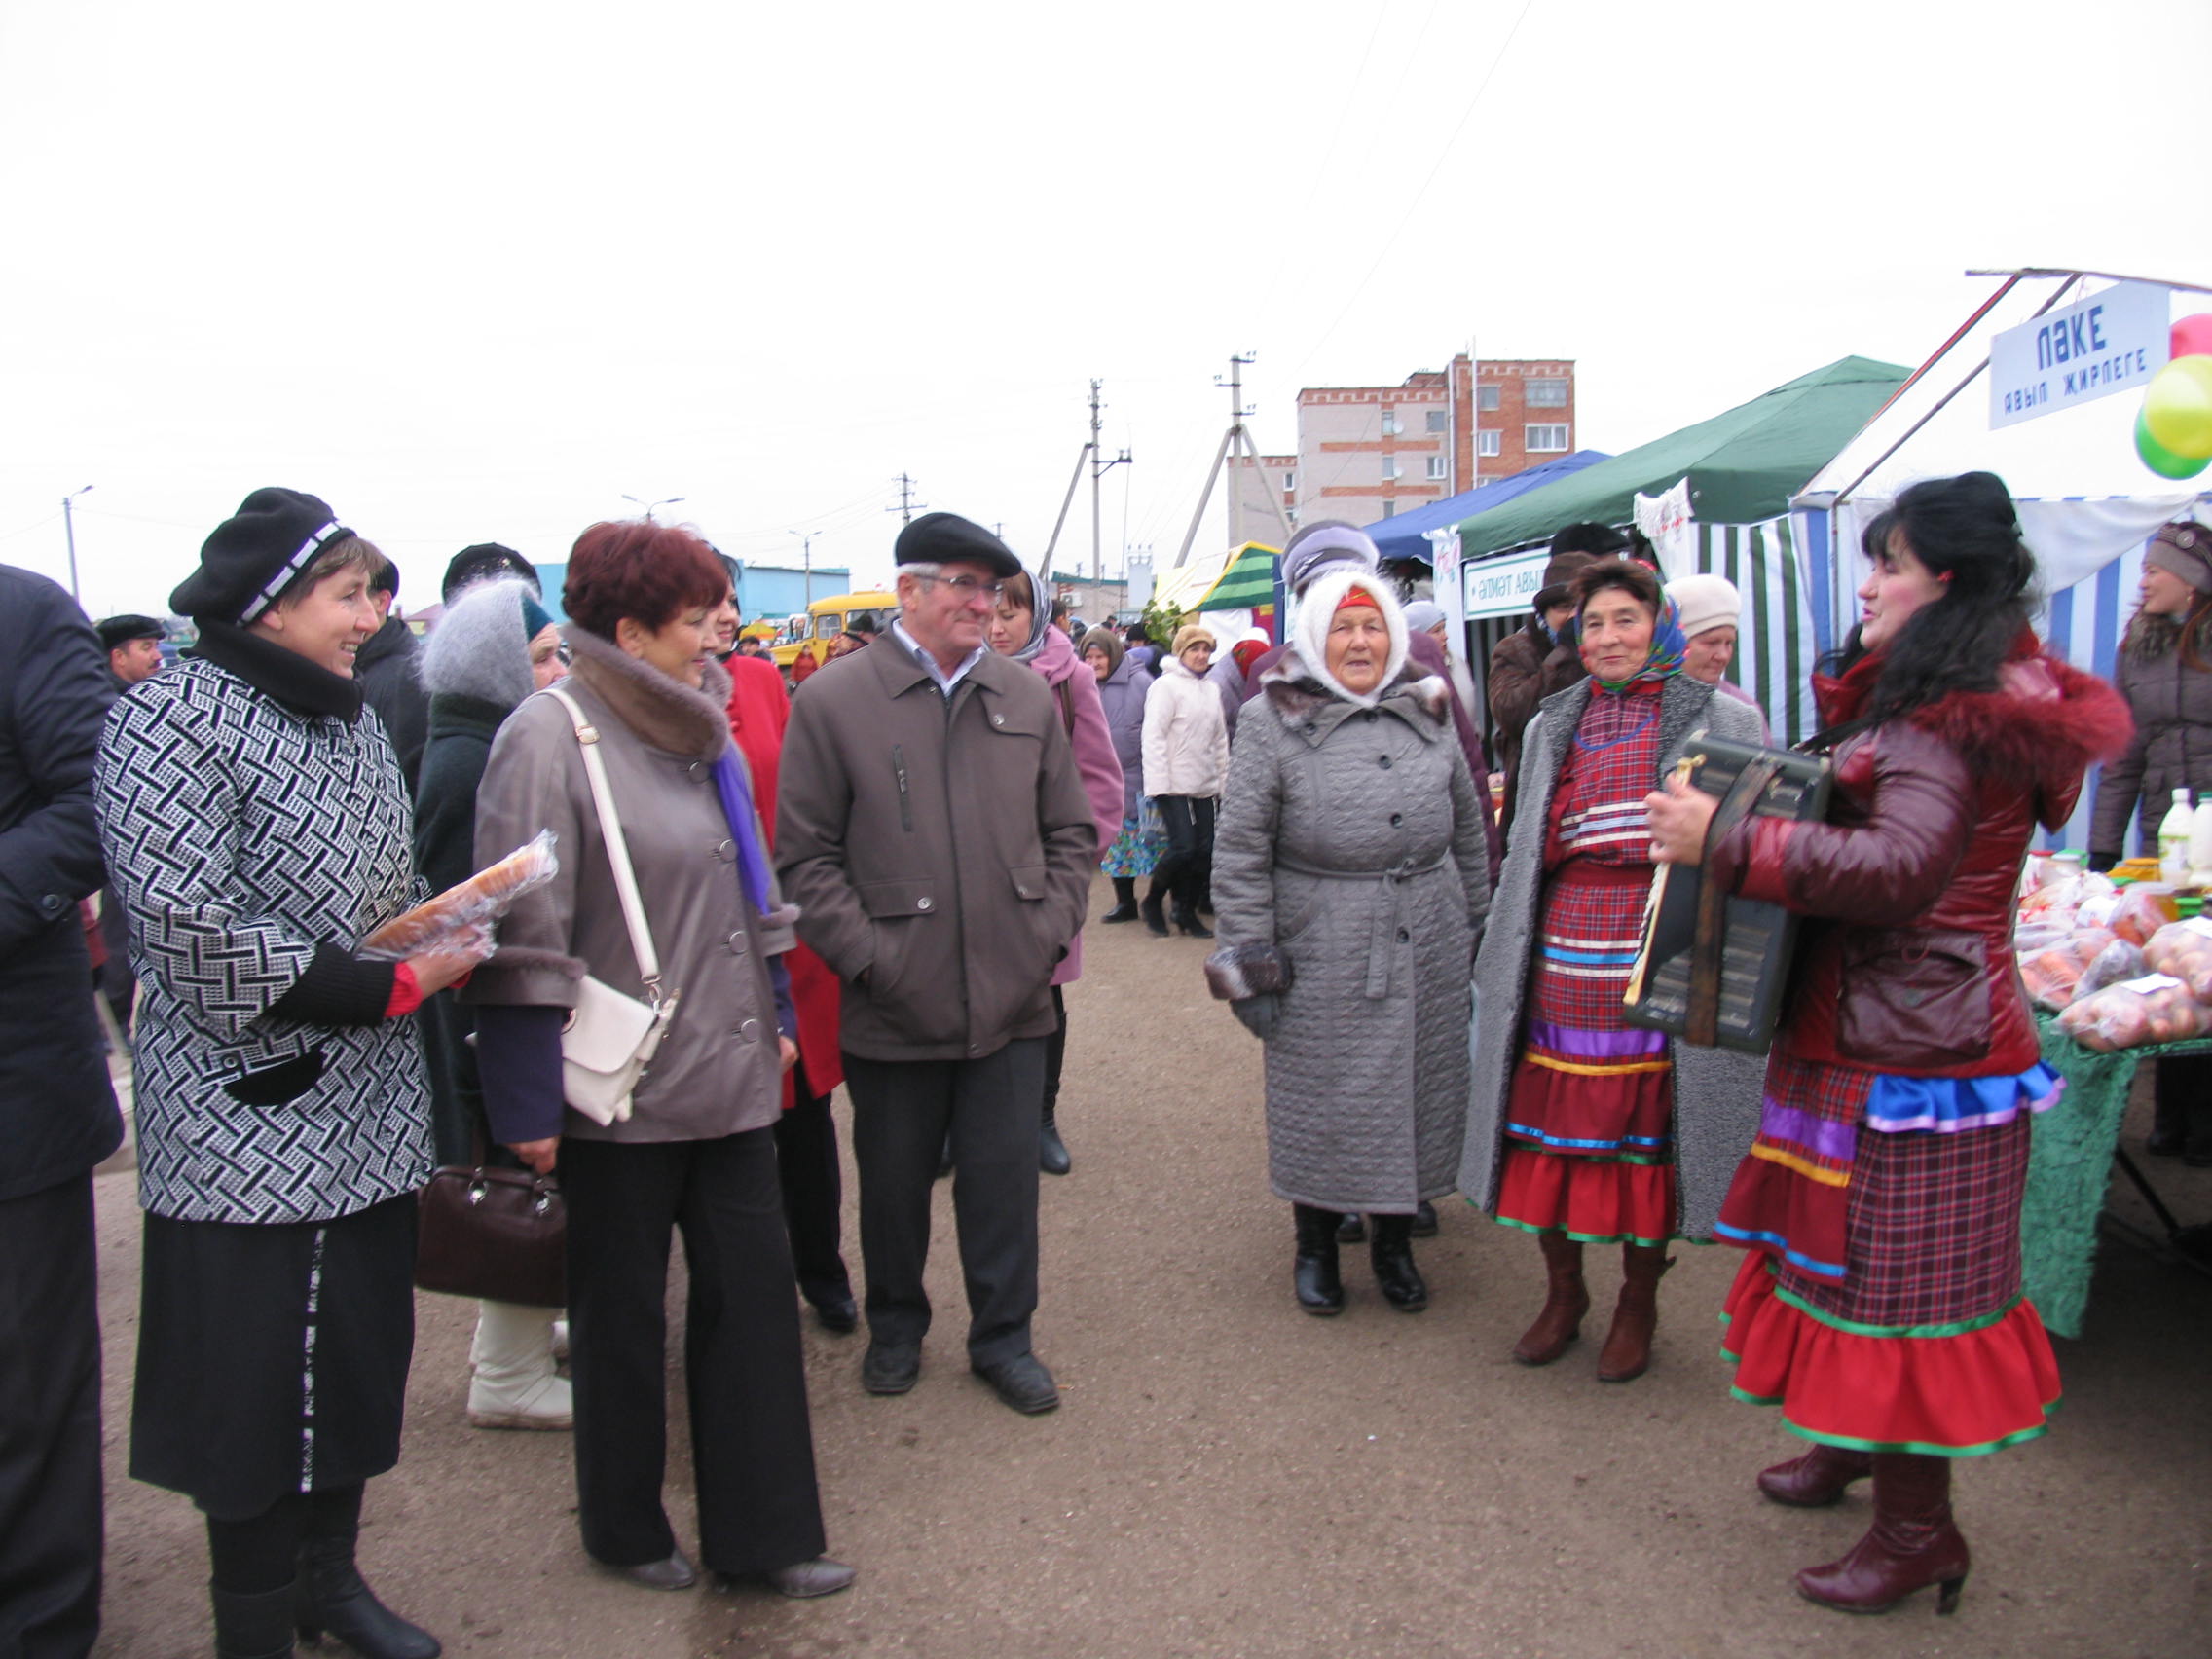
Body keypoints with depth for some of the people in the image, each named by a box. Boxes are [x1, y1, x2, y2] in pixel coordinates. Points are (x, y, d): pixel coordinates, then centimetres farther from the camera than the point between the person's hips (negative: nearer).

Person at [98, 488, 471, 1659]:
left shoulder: (353, 720, 11)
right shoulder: (169, 721, -13)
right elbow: (192, 936, -22)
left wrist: (447, 930, -1)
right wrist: (392, 986, -18)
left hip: (368, 1111, 7)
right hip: (252, 1121, -7)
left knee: (360, 1353, 16)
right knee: (257, 1379, 4)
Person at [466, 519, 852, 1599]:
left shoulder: (700, 729, 9)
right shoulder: (550, 737, -13)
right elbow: (524, 935, -16)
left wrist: (774, 1016, 19)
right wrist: (527, 1107, -16)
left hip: (728, 1074, 7)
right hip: (621, 1089, -6)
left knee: (753, 1291, 9)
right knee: (621, 1311, 13)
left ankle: (760, 1533, 23)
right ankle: (625, 1530, 33)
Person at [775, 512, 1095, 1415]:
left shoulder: (1028, 698, 7)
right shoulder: (831, 700, -3)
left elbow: (1070, 832, 13)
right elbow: (805, 855, -4)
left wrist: (1049, 930, 2)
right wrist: (867, 956, -11)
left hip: (1011, 997, 2)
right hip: (892, 1004, -2)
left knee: (1005, 1176, 10)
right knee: (893, 1181, 15)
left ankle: (1002, 1337, 30)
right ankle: (895, 1329, 38)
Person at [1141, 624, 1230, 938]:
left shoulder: (1212, 690, 16)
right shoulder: (1166, 685, -6)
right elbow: (1154, 736, -12)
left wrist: (1224, 779, 18)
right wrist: (1158, 783, -17)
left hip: (1204, 785, 7)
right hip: (1175, 784, -7)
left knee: (1204, 851, 4)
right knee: (1183, 847, -12)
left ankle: (1187, 911, 19)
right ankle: (1152, 901, 10)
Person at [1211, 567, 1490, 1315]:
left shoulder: (1428, 714, 8)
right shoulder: (1275, 723, -5)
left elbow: (1468, 831, 16)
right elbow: (1241, 853, -6)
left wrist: (1477, 930, 15)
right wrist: (1250, 962, -9)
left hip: (1428, 952, 4)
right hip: (1321, 958, -4)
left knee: (1417, 1095, 12)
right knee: (1320, 1105, 6)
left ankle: (1394, 1241, 32)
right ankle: (1315, 1246, 28)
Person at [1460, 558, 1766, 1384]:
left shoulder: (1721, 722, 4)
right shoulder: (1554, 725, 15)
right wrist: (1501, 958, 16)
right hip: (1562, 949, 3)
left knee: (1645, 1126, 4)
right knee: (1550, 1124, 6)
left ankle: (1638, 1303, 24)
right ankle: (1563, 1291, 27)